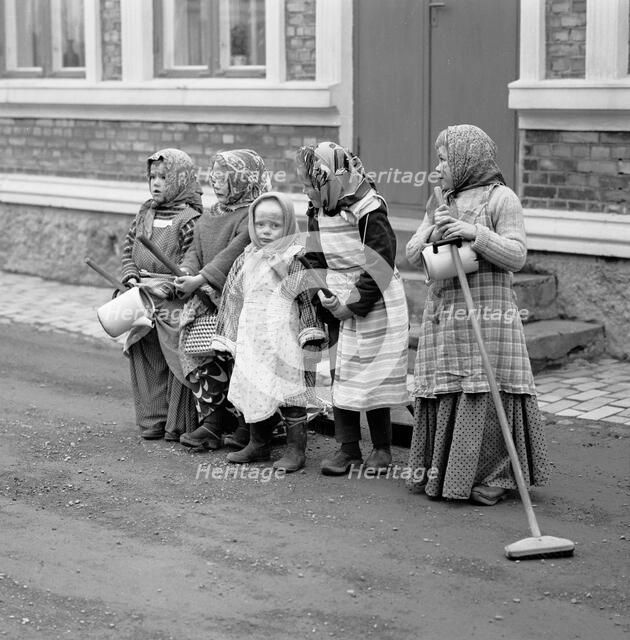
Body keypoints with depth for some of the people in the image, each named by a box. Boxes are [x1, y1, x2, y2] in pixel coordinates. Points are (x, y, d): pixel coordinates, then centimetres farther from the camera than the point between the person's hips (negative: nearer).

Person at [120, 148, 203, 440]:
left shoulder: (189, 219, -8)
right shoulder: (145, 213, 13)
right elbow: (128, 248, 17)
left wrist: (166, 287, -21)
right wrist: (131, 277, 1)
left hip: (174, 299, -6)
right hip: (143, 299, 7)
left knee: (178, 359, -4)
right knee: (146, 360, 9)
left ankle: (179, 425, 6)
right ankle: (152, 422, 17)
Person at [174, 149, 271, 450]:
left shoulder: (254, 214, -8)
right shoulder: (211, 213, 19)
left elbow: (234, 253, -17)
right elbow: (196, 247, 16)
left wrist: (202, 279, -21)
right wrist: (188, 271, -5)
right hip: (208, 295, 7)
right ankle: (211, 420, -7)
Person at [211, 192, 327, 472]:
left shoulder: (296, 257, -5)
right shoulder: (247, 259, 13)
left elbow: (310, 298, -7)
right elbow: (233, 298, 20)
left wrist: (310, 339, -12)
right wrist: (225, 339, 18)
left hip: (283, 339, -6)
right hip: (250, 338, 6)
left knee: (289, 390, -4)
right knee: (252, 391, 10)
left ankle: (296, 449, 4)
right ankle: (259, 444, 25)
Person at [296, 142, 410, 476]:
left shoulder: (368, 210, -17)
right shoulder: (317, 213, 5)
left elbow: (379, 263, -18)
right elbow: (315, 259, 11)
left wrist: (355, 304, -17)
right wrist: (324, 295, -5)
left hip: (375, 306, -6)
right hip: (340, 308, 6)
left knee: (373, 377, -1)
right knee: (340, 376, 5)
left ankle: (382, 448, 12)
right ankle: (348, 448, 12)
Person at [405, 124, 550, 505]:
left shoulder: (501, 198, -3)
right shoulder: (441, 204, 17)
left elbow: (516, 257, -10)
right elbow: (413, 256, 12)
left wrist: (475, 234, -20)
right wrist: (433, 234, -8)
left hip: (486, 315, -6)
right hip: (443, 315, 6)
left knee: (485, 400, -6)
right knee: (445, 397, 8)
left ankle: (490, 481, 3)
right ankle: (439, 474, 17)